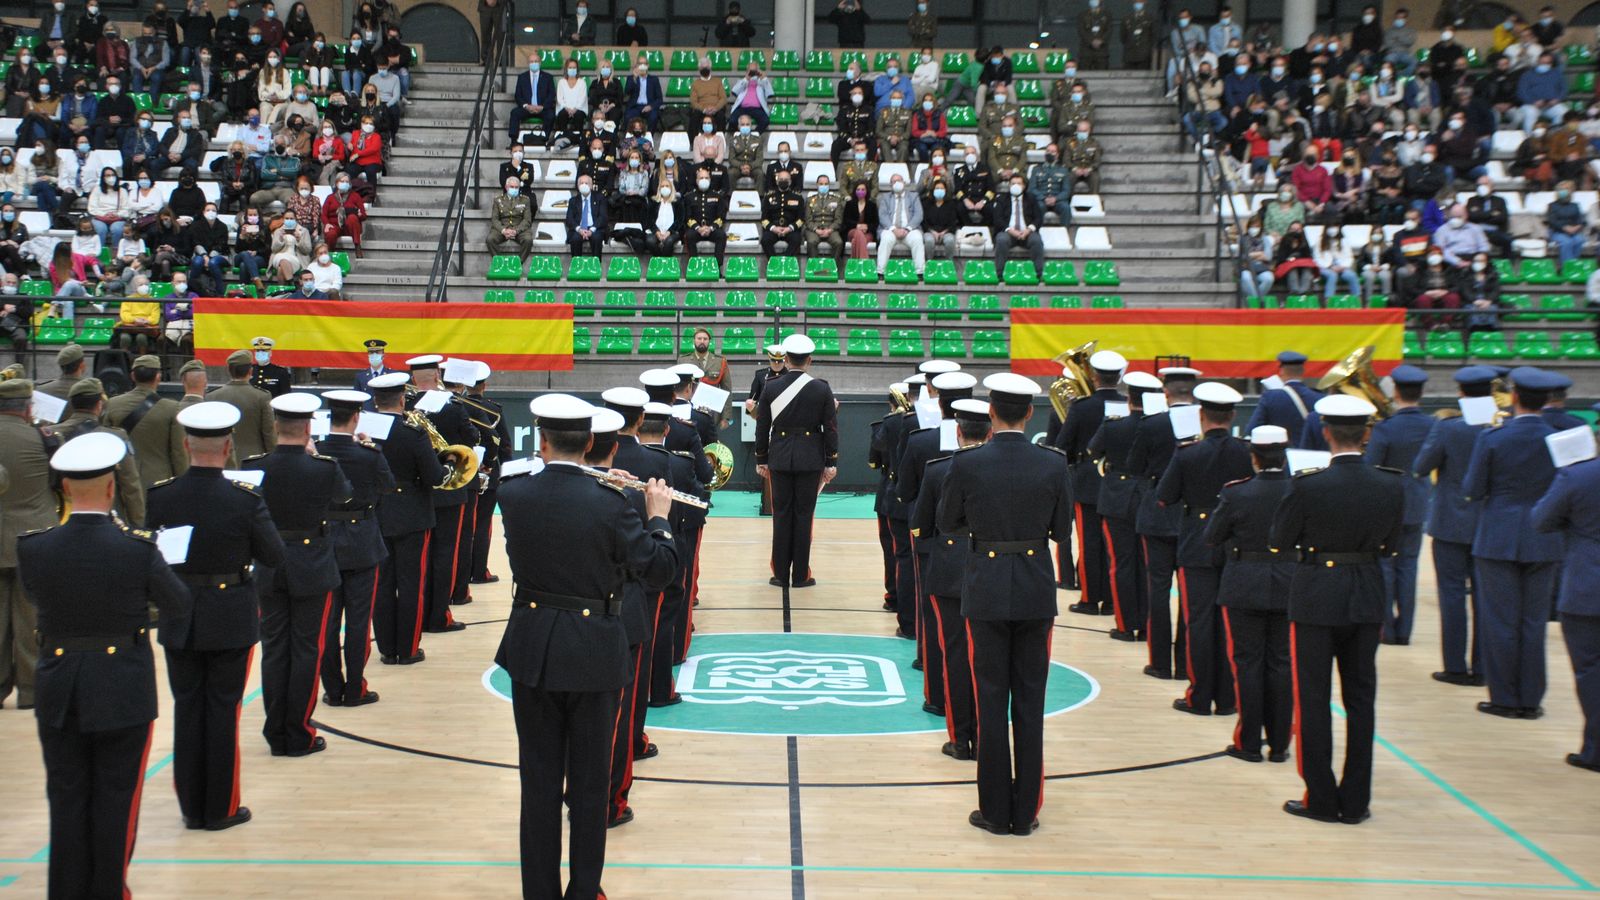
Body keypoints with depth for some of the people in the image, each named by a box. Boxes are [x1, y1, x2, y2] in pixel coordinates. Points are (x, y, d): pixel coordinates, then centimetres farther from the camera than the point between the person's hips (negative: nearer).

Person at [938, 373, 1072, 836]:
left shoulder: (967, 464, -10)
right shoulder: (1053, 465, -5)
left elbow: (946, 523, 2)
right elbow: (1062, 530, 3)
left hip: (986, 589, -1)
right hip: (1036, 589, 2)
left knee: (991, 699, 7)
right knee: (1030, 701, 9)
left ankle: (996, 810, 12)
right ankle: (1025, 811, 14)